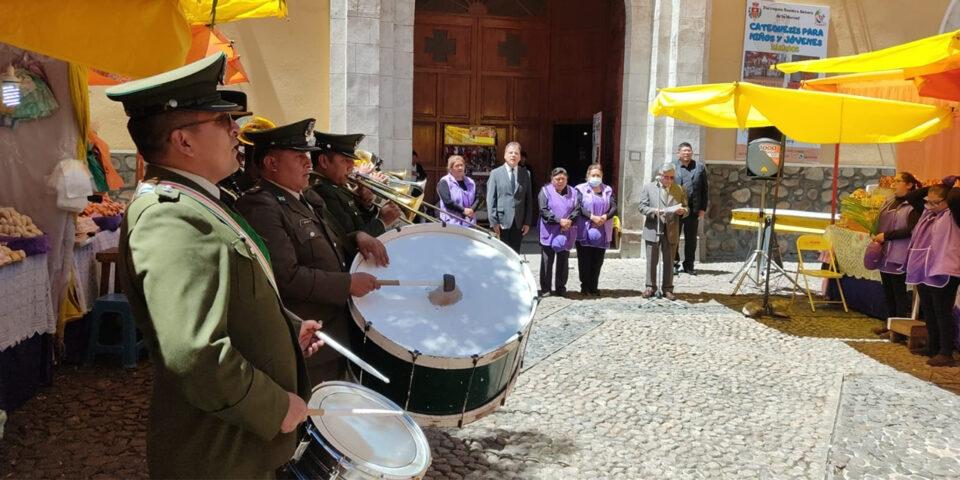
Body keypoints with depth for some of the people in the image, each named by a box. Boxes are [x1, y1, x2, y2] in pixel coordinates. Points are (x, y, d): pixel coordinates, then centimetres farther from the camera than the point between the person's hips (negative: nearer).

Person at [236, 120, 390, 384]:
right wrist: (348, 283, -21)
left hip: (336, 330, 10)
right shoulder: (260, 207, -19)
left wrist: (356, 238, 1)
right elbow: (287, 276, -27)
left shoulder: (303, 200, 12)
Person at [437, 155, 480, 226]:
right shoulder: (444, 182, -1)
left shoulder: (470, 182, 15)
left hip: (469, 223, 5)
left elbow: (477, 199, 10)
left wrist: (472, 209, -10)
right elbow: (447, 201, -12)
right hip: (451, 222, -5)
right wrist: (463, 210, -14)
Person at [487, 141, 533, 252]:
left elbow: (529, 199, 9)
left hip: (519, 223, 2)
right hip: (502, 222, -2)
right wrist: (493, 222, -8)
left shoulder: (525, 174, 9)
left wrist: (528, 222, 2)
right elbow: (490, 200, -1)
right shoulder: (495, 173, 2)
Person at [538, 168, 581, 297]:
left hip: (566, 233, 3)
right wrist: (559, 220, -18)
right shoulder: (545, 191, 0)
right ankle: (545, 288, 10)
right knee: (547, 260, 2)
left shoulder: (573, 192, 11)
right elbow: (544, 210, -10)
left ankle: (561, 288, 18)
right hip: (549, 232, -3)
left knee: (563, 261, 8)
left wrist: (569, 221, -16)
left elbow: (577, 210, 2)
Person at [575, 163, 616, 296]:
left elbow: (614, 207, 3)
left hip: (602, 232, 3)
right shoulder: (581, 189, 2)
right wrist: (592, 217, -21)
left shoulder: (608, 190, 12)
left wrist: (605, 217, -15)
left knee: (598, 261, 5)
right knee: (585, 260, 0)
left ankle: (594, 287, 14)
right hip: (584, 231, -3)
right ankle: (585, 286, 8)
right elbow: (579, 207, -10)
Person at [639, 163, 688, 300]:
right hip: (653, 230, -1)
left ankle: (667, 288, 15)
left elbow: (686, 208, 11)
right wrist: (653, 211, -20)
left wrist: (682, 211, -12)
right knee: (652, 261, 5)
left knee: (669, 262, 7)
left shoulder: (679, 190, 9)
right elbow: (642, 207, -1)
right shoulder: (648, 187, 3)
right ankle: (650, 287, 15)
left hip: (671, 231, 2)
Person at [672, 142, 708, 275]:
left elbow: (704, 189, 9)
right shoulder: (672, 167, 5)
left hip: (693, 209, 2)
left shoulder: (700, 167, 10)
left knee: (691, 239, 7)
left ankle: (689, 265, 17)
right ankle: (674, 264, 13)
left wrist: (703, 208, 2)